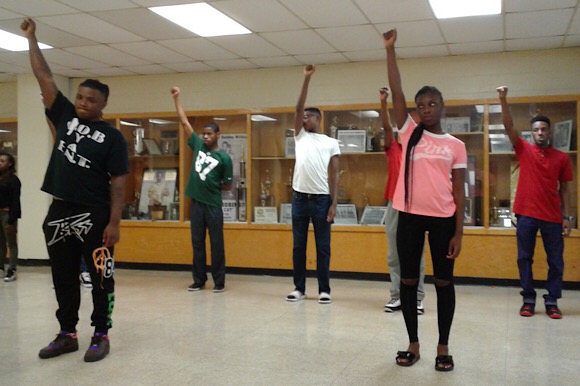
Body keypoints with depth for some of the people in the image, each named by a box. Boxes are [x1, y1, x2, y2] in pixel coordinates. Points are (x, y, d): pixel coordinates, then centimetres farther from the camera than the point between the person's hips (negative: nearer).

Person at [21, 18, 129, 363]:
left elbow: (118, 183, -8)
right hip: (59, 212, 6)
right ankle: (67, 335, 24)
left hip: (94, 216, -5)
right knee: (63, 278, 12)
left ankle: (101, 336, 12)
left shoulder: (112, 137, -4)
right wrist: (31, 39, 9)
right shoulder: (65, 116, 9)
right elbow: (45, 79, 10)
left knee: (101, 278, 1)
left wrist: (114, 222, -14)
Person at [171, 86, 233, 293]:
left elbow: (228, 185, 0)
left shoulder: (224, 158, -5)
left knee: (217, 243, 3)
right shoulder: (198, 145, 6)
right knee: (197, 243, 9)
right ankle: (199, 280, 18)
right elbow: (184, 122, 7)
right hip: (196, 202, 4)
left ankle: (219, 281, 11)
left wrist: (212, 186, 3)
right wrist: (176, 99, 6)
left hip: (213, 205, -4)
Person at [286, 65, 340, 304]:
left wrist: (333, 203, -8)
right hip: (300, 198, 3)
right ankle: (299, 288, 16)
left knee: (323, 247, 4)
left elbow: (334, 174, 0)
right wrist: (307, 78, -4)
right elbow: (298, 107, 1)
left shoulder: (331, 143, 5)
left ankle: (324, 289, 11)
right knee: (298, 246, 7)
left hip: (321, 199, -3)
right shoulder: (300, 136, 12)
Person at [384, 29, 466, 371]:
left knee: (444, 281, 6)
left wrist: (458, 232, -3)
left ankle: (443, 346, 18)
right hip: (410, 216, 1)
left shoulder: (456, 145, 5)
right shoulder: (410, 133, 7)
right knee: (408, 280, 6)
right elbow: (397, 92, 0)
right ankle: (413, 344, 20)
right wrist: (390, 50, -5)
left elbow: (458, 192, 3)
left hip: (443, 219, -1)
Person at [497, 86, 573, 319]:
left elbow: (565, 189, 8)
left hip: (552, 217, 1)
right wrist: (503, 100, -20)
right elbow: (508, 126, -8)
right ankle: (528, 300, 15)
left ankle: (552, 302, 15)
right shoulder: (524, 150, 4)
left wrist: (567, 217, 1)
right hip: (526, 214, -1)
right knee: (524, 259, 4)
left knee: (556, 260, 4)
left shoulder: (561, 158, 6)